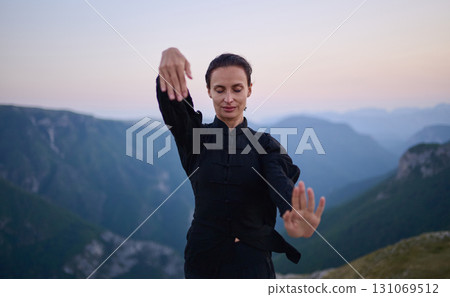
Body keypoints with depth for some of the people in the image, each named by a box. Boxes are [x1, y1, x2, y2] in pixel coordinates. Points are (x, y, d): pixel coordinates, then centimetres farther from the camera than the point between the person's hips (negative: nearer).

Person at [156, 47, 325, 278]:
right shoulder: (193, 135, 0)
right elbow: (170, 98, -19)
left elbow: (280, 183, -21)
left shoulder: (265, 144, -2)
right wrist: (170, 56, -40)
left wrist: (296, 217, -44)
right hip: (204, 258, 1)